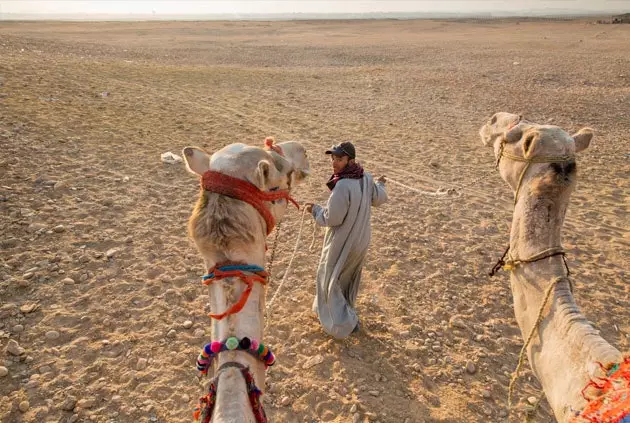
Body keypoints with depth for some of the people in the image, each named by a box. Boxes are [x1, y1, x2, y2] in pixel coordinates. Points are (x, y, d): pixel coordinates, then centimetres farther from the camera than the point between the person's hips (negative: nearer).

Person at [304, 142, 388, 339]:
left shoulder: (343, 186, -31)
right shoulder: (366, 179, -5)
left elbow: (332, 218, -25)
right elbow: (379, 199, 14)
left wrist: (314, 209, -7)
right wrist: (380, 184, 35)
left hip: (343, 242, -8)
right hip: (361, 240, 8)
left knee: (331, 279, 11)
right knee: (349, 278, 26)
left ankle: (343, 323, 17)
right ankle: (347, 314, 47)